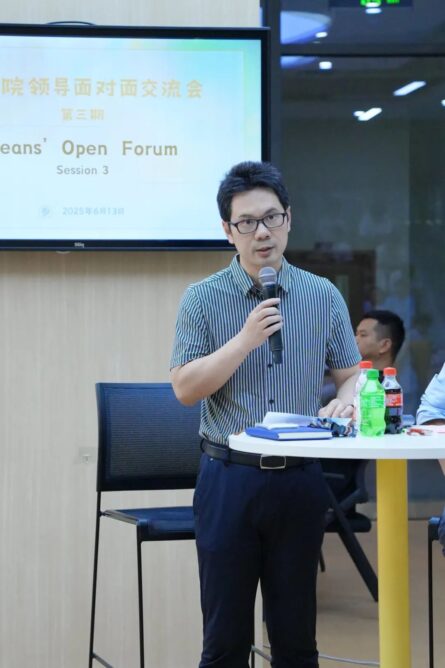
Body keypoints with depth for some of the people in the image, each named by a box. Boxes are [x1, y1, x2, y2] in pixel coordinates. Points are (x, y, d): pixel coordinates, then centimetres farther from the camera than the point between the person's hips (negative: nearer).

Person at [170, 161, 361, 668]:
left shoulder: (323, 296, 6)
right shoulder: (203, 299, 0)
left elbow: (352, 374, 9)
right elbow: (186, 388, -7)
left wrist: (345, 400, -14)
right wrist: (246, 339, -18)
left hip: (300, 479, 2)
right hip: (229, 478, -2)